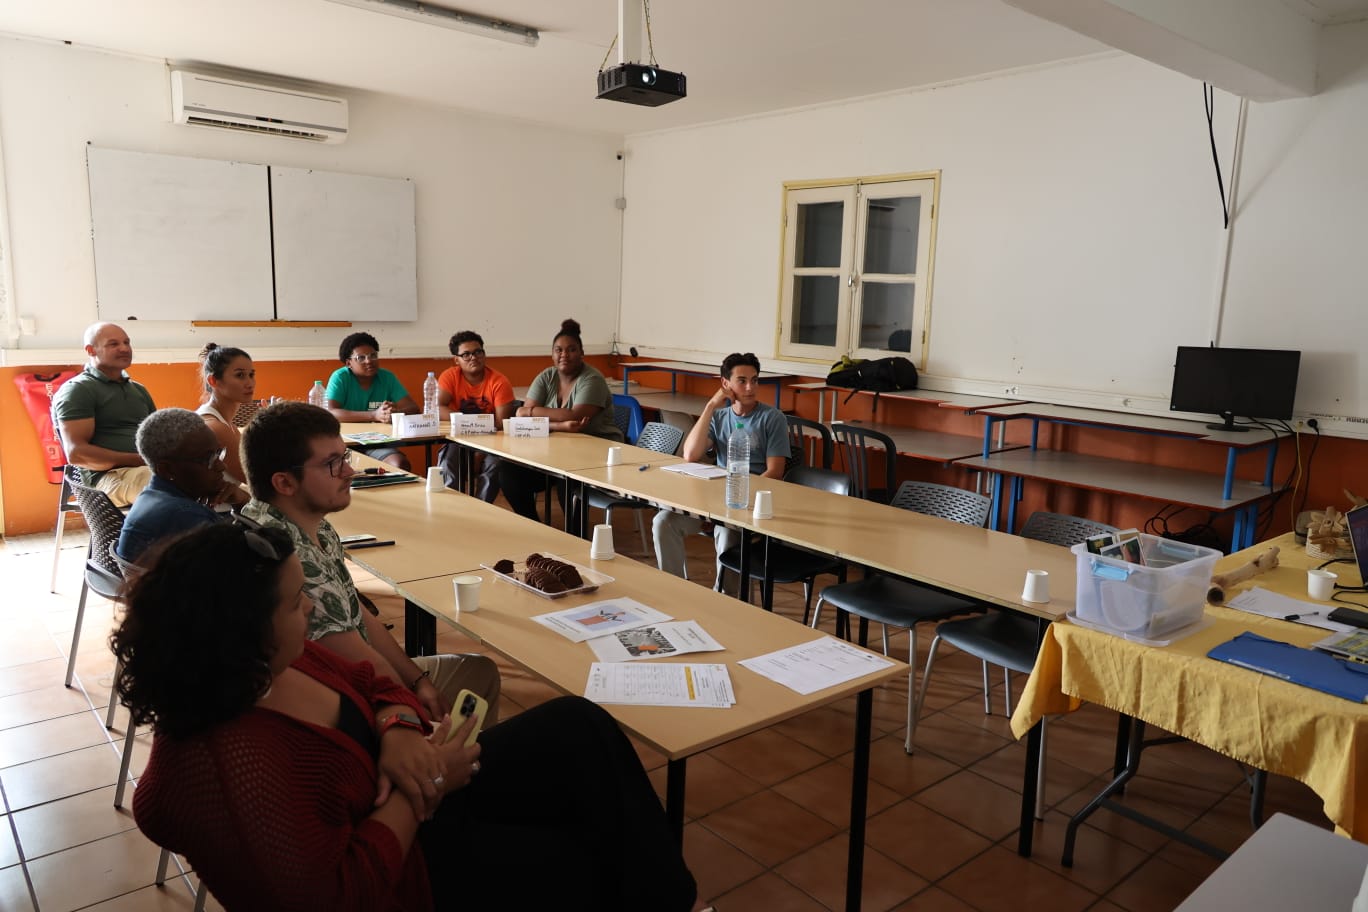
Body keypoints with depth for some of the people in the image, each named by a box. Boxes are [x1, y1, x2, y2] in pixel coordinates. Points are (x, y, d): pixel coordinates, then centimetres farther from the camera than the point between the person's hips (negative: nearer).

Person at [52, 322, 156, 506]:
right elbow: (76, 453, -7)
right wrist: (138, 460, -15)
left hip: (151, 468, 7)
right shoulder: (76, 390, 4)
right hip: (108, 476, -7)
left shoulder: (138, 389, 26)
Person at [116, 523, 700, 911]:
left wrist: (401, 730, -13)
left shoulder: (276, 664, -7)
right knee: (575, 863, -10)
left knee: (579, 732, -6)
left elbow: (369, 683, 9)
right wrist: (424, 789, -24)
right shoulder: (225, 765, -34)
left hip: (403, 797, 8)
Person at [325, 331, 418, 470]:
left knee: (400, 464, -26)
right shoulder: (340, 377, -5)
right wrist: (374, 415, -30)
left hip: (377, 444, 3)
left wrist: (395, 413, -26)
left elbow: (414, 409, -2)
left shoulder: (387, 377, 5)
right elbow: (331, 413, -20)